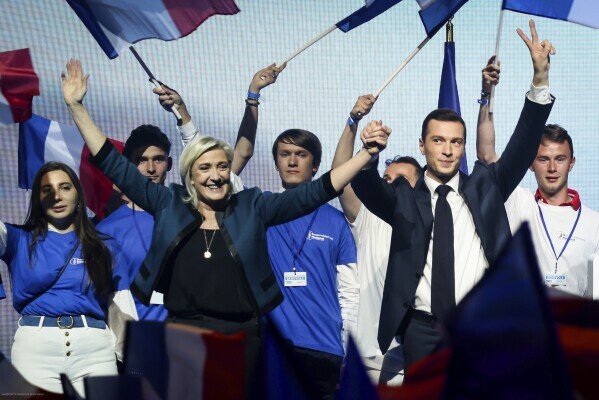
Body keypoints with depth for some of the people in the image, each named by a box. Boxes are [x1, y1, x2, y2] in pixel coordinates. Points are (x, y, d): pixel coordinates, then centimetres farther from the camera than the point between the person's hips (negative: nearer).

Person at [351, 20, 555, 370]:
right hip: (423, 330, 0)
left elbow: (523, 146, 0)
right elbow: (366, 187, -10)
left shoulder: (484, 187, 11)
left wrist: (541, 79, -14)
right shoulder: (404, 198, 8)